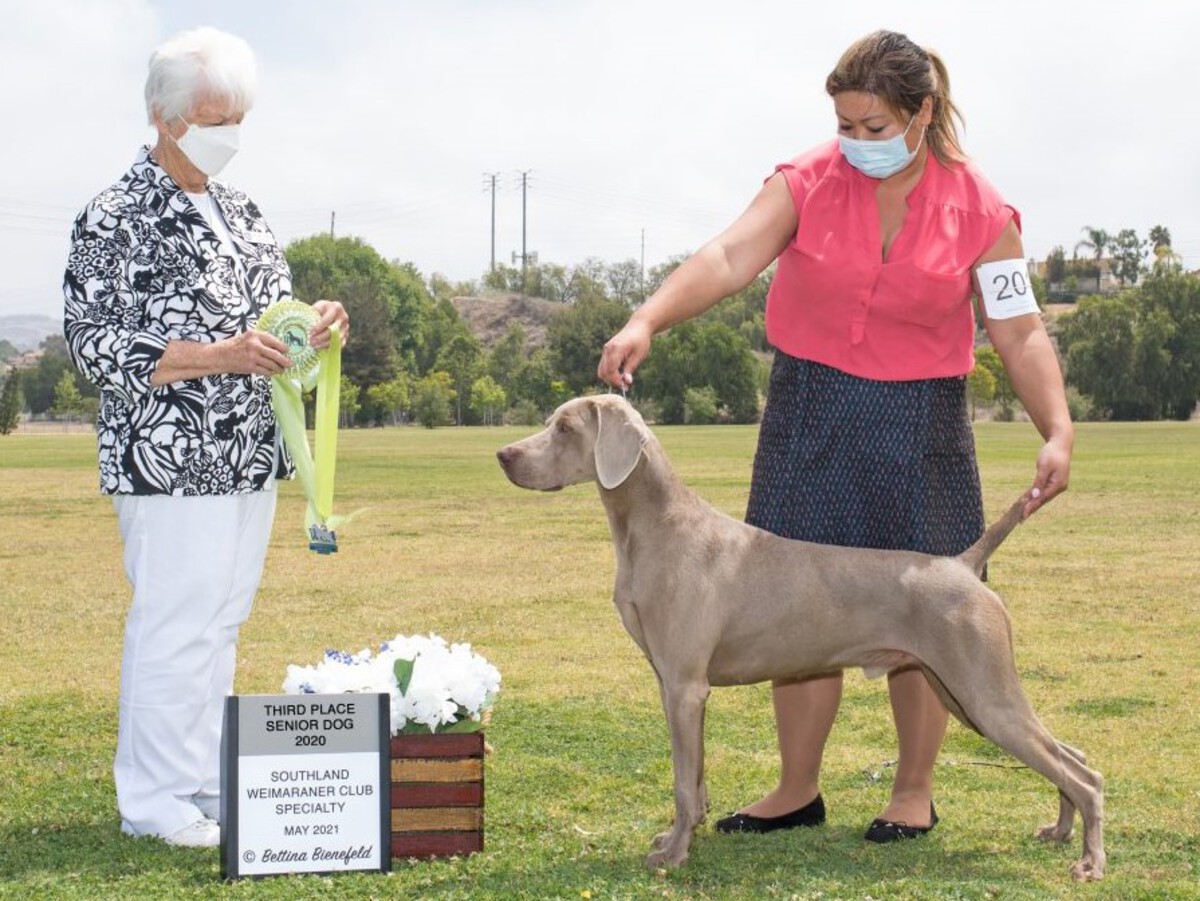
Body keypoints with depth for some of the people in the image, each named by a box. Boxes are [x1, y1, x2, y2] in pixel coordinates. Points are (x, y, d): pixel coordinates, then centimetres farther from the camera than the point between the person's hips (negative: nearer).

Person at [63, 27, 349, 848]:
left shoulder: (242, 215, 14)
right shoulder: (115, 222, -8)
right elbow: (96, 345, -13)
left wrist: (317, 326, -1)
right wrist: (219, 357, -21)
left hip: (252, 456, 7)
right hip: (169, 463, -7)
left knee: (223, 621, 11)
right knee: (174, 622, -6)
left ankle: (207, 782, 21)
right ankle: (155, 802, 4)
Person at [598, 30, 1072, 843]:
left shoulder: (978, 211, -5)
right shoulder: (807, 184, -5)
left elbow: (1020, 332, -3)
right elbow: (729, 259, -19)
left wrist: (1058, 431, -15)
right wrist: (646, 322, -36)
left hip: (921, 425, -1)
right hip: (811, 417, 1)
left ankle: (915, 792, 19)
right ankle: (798, 790, 17)